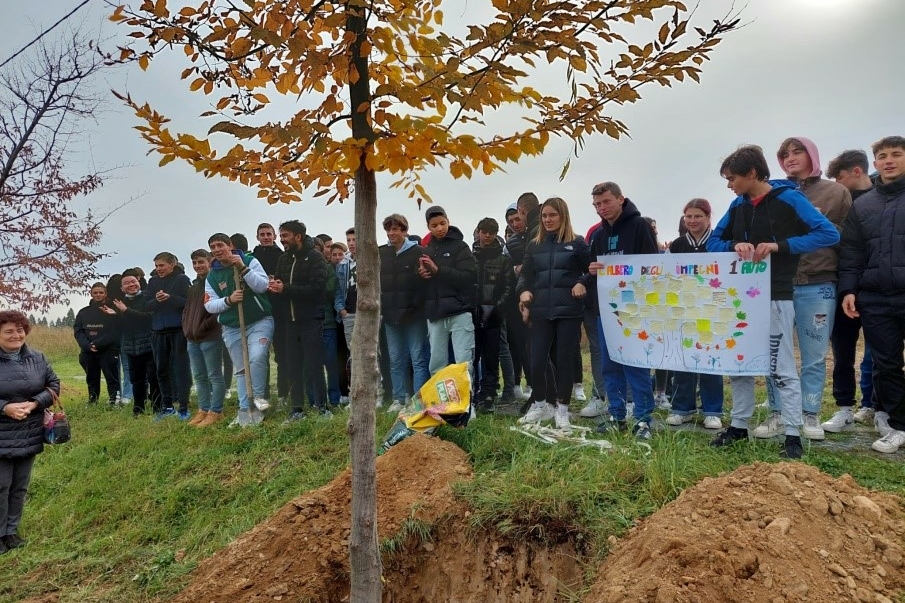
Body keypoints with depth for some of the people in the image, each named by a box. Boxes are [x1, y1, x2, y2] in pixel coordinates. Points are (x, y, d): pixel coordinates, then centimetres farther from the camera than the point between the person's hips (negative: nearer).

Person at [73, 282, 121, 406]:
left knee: (112, 378, -5)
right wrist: (88, 345, -12)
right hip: (88, 352, 4)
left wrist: (97, 344, -18)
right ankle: (92, 400, 23)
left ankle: (115, 400, -4)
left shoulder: (112, 311, 0)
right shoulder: (83, 312, 13)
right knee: (92, 379, 13)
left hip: (109, 351, -4)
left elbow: (114, 332, -8)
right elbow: (78, 331, 5)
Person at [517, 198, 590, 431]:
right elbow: (525, 275, 13)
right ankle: (541, 404, 18)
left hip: (568, 311, -2)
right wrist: (524, 291, -6)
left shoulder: (577, 243, 5)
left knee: (563, 360, 1)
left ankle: (561, 408, 17)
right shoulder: (534, 246, 13)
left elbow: (591, 271, 6)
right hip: (541, 312, 2)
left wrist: (583, 284, -13)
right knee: (537, 362, -3)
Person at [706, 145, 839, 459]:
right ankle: (739, 425, 23)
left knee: (780, 369, -2)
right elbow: (713, 241, 12)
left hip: (775, 298, -6)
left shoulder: (788, 198, -7)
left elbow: (829, 233, -13)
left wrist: (780, 246, -23)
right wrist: (735, 245, -10)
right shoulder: (738, 205, 10)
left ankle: (793, 435, 8)